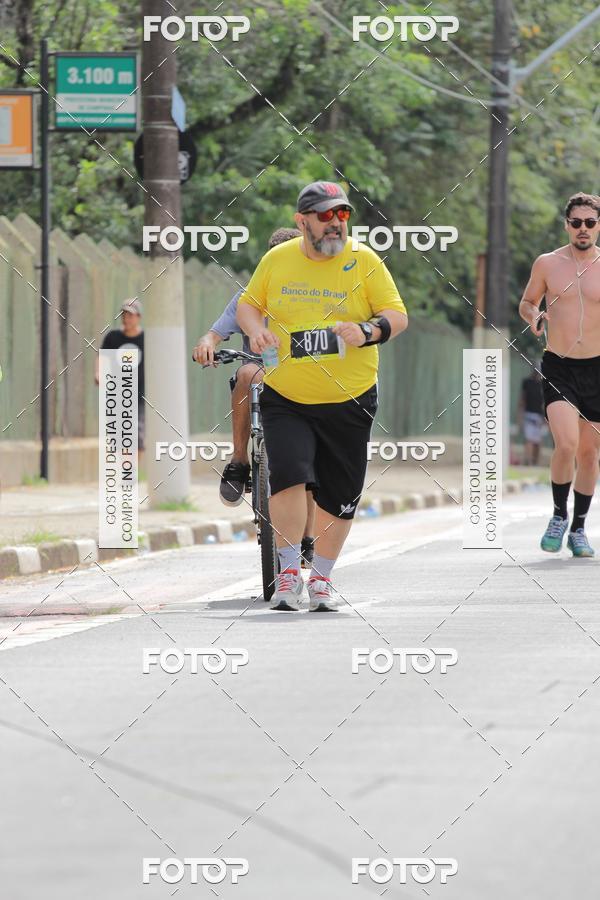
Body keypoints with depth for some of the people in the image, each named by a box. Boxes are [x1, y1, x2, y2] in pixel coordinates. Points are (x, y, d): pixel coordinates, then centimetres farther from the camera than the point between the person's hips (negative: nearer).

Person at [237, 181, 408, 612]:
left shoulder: (364, 260, -2)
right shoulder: (277, 259, 2)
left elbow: (397, 316, -3)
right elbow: (248, 303, 16)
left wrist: (366, 331, -23)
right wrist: (255, 330, -6)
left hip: (349, 401, 0)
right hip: (287, 398, 0)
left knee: (340, 495, 6)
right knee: (289, 475, -19)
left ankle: (322, 577, 25)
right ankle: (289, 572, -5)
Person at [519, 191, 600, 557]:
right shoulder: (547, 263, 1)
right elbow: (527, 302, 14)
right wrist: (534, 315, -8)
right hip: (558, 368, -1)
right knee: (567, 445, -19)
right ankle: (559, 516, 2)